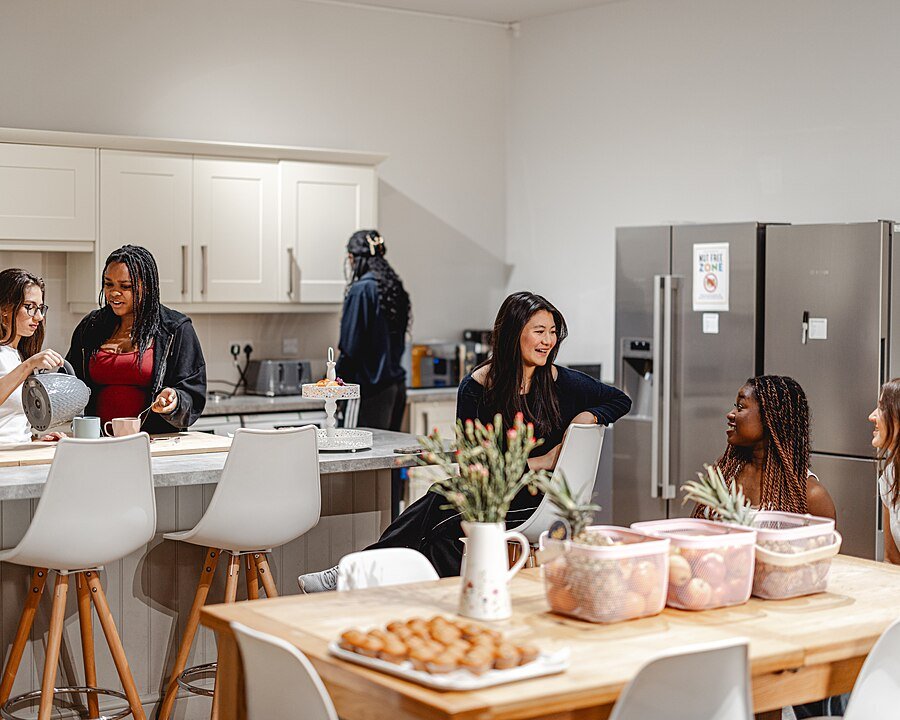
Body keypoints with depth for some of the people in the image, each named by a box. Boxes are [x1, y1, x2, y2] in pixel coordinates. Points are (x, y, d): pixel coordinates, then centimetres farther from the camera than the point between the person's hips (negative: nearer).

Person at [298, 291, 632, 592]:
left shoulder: (560, 382, 1)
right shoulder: (477, 386, -2)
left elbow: (621, 400, 14)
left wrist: (588, 415, -7)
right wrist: (537, 462, -15)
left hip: (536, 500, -2)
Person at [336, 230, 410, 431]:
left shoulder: (361, 290, -12)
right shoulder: (394, 288, 12)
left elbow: (350, 346, -13)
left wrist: (338, 383, -2)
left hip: (373, 390, -8)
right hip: (397, 385, 8)